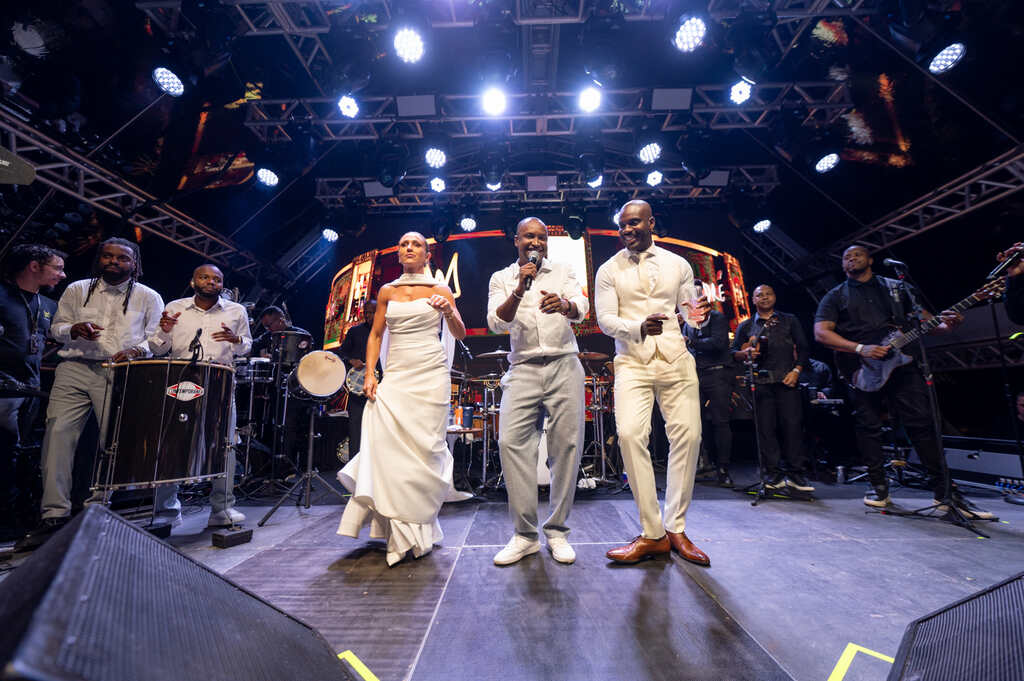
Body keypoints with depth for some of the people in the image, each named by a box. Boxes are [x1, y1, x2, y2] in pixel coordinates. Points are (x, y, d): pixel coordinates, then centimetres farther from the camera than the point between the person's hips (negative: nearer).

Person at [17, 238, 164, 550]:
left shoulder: (149, 297, 8)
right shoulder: (77, 290, 17)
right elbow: (56, 327, 20)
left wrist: (137, 350, -16)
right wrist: (73, 330, -3)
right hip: (75, 370, 3)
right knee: (58, 433, -8)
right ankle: (54, 515, -1)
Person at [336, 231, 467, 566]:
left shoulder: (440, 290, 7)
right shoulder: (387, 291, 14)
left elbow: (460, 334, 4)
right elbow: (375, 335, 14)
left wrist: (448, 311, -16)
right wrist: (369, 373, 2)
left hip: (431, 375, -2)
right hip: (395, 375, 2)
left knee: (424, 447, -3)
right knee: (385, 441, -11)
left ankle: (419, 530, 10)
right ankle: (399, 529, 3)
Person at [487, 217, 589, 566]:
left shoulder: (563, 272, 13)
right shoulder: (501, 278, 12)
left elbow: (582, 309, -3)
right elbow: (497, 323, -1)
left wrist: (564, 305, -26)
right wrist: (519, 289, -15)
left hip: (564, 366, 1)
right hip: (523, 369, 0)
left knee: (567, 445, -2)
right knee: (511, 441, -11)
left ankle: (557, 531, 12)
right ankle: (524, 534, 1)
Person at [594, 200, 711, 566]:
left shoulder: (678, 264, 14)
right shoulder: (609, 270, 8)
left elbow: (691, 311, 16)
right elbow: (605, 319, 0)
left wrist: (698, 315, -9)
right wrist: (639, 328, -20)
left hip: (676, 359, 2)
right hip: (632, 362, -2)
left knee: (687, 434, -7)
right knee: (630, 434, -18)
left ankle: (676, 528, 11)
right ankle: (652, 534, -4)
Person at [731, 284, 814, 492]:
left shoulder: (789, 321, 17)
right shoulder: (745, 326, 15)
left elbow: (803, 348, 11)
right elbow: (734, 353, 11)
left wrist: (796, 370, -4)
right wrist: (747, 353, -11)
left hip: (786, 380, 0)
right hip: (760, 382, 0)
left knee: (793, 424, -5)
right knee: (766, 427, -2)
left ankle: (794, 473, 5)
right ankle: (773, 473, 5)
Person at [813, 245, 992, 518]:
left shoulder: (894, 287, 18)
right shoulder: (835, 296, 8)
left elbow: (921, 317, 18)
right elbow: (821, 332, -4)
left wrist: (944, 325, -6)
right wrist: (860, 349, -15)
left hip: (902, 363, 2)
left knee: (922, 422, -2)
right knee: (869, 426, 0)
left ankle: (945, 491, 9)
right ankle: (879, 487, 10)